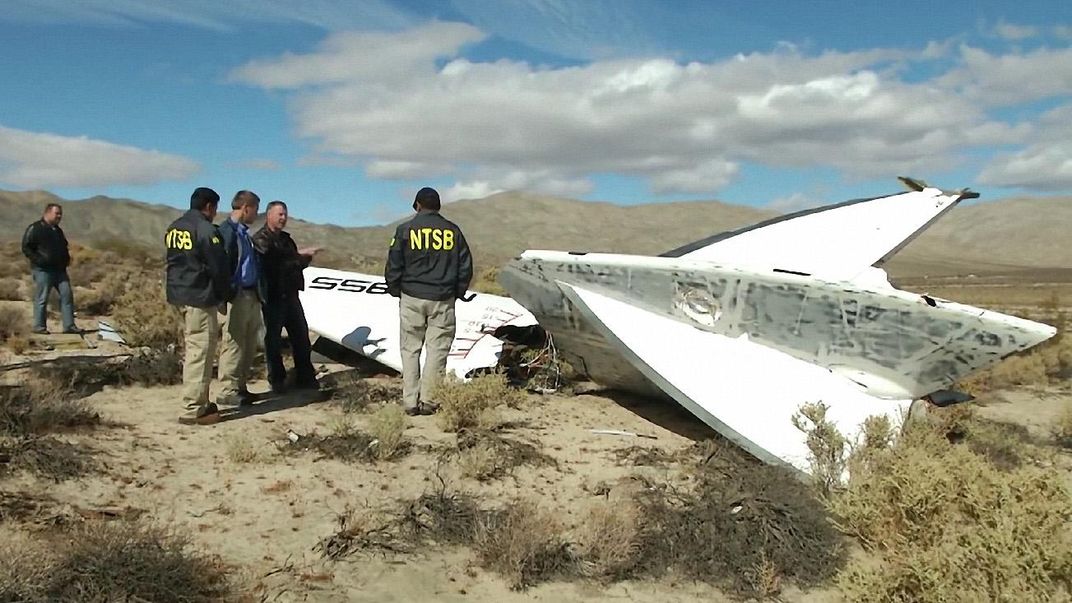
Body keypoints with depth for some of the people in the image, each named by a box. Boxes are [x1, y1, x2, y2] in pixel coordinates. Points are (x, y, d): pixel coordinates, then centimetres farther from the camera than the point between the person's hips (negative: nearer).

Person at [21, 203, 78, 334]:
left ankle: (69, 325, 4)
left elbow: (64, 247, 30)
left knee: (67, 295, 1)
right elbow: (26, 247, -8)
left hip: (59, 269, 7)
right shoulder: (35, 229, -5)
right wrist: (38, 260, -17)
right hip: (43, 270, -7)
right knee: (42, 298, -2)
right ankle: (39, 326, 6)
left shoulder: (57, 230, 19)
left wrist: (67, 258, 13)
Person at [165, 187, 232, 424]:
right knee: (200, 352, -6)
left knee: (192, 350, 15)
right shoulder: (206, 230, -14)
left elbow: (173, 262, 19)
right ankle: (193, 409, -6)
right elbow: (219, 267, -13)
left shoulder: (173, 228, 14)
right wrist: (225, 294, 3)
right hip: (200, 297, -9)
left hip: (178, 295, 9)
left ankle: (200, 402, 22)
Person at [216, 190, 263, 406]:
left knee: (249, 344, 13)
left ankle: (240, 387, 22)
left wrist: (258, 294, 19)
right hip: (236, 296, -10)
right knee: (233, 344, -5)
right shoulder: (227, 232, -12)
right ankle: (228, 391, 1)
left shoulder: (243, 232, 18)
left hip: (251, 295, 10)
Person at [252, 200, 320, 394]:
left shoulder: (286, 239, 19)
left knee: (301, 335, 8)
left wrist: (305, 257, -2)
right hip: (272, 296, -7)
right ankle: (277, 380, 10)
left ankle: (305, 377, 16)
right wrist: (299, 254, -26)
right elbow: (272, 256, -23)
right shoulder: (260, 239, -5)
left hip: (290, 294, 7)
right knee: (273, 339, 1)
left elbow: (300, 263, 20)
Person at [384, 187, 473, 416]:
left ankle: (410, 401, 7)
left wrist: (396, 291, 13)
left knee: (410, 350, 8)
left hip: (412, 298, 0)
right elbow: (466, 266, 7)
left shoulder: (405, 230, -1)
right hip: (443, 300, 1)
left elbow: (393, 267, -1)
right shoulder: (453, 231, 4)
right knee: (437, 350, 4)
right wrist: (457, 292, 17)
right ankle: (428, 400, 3)